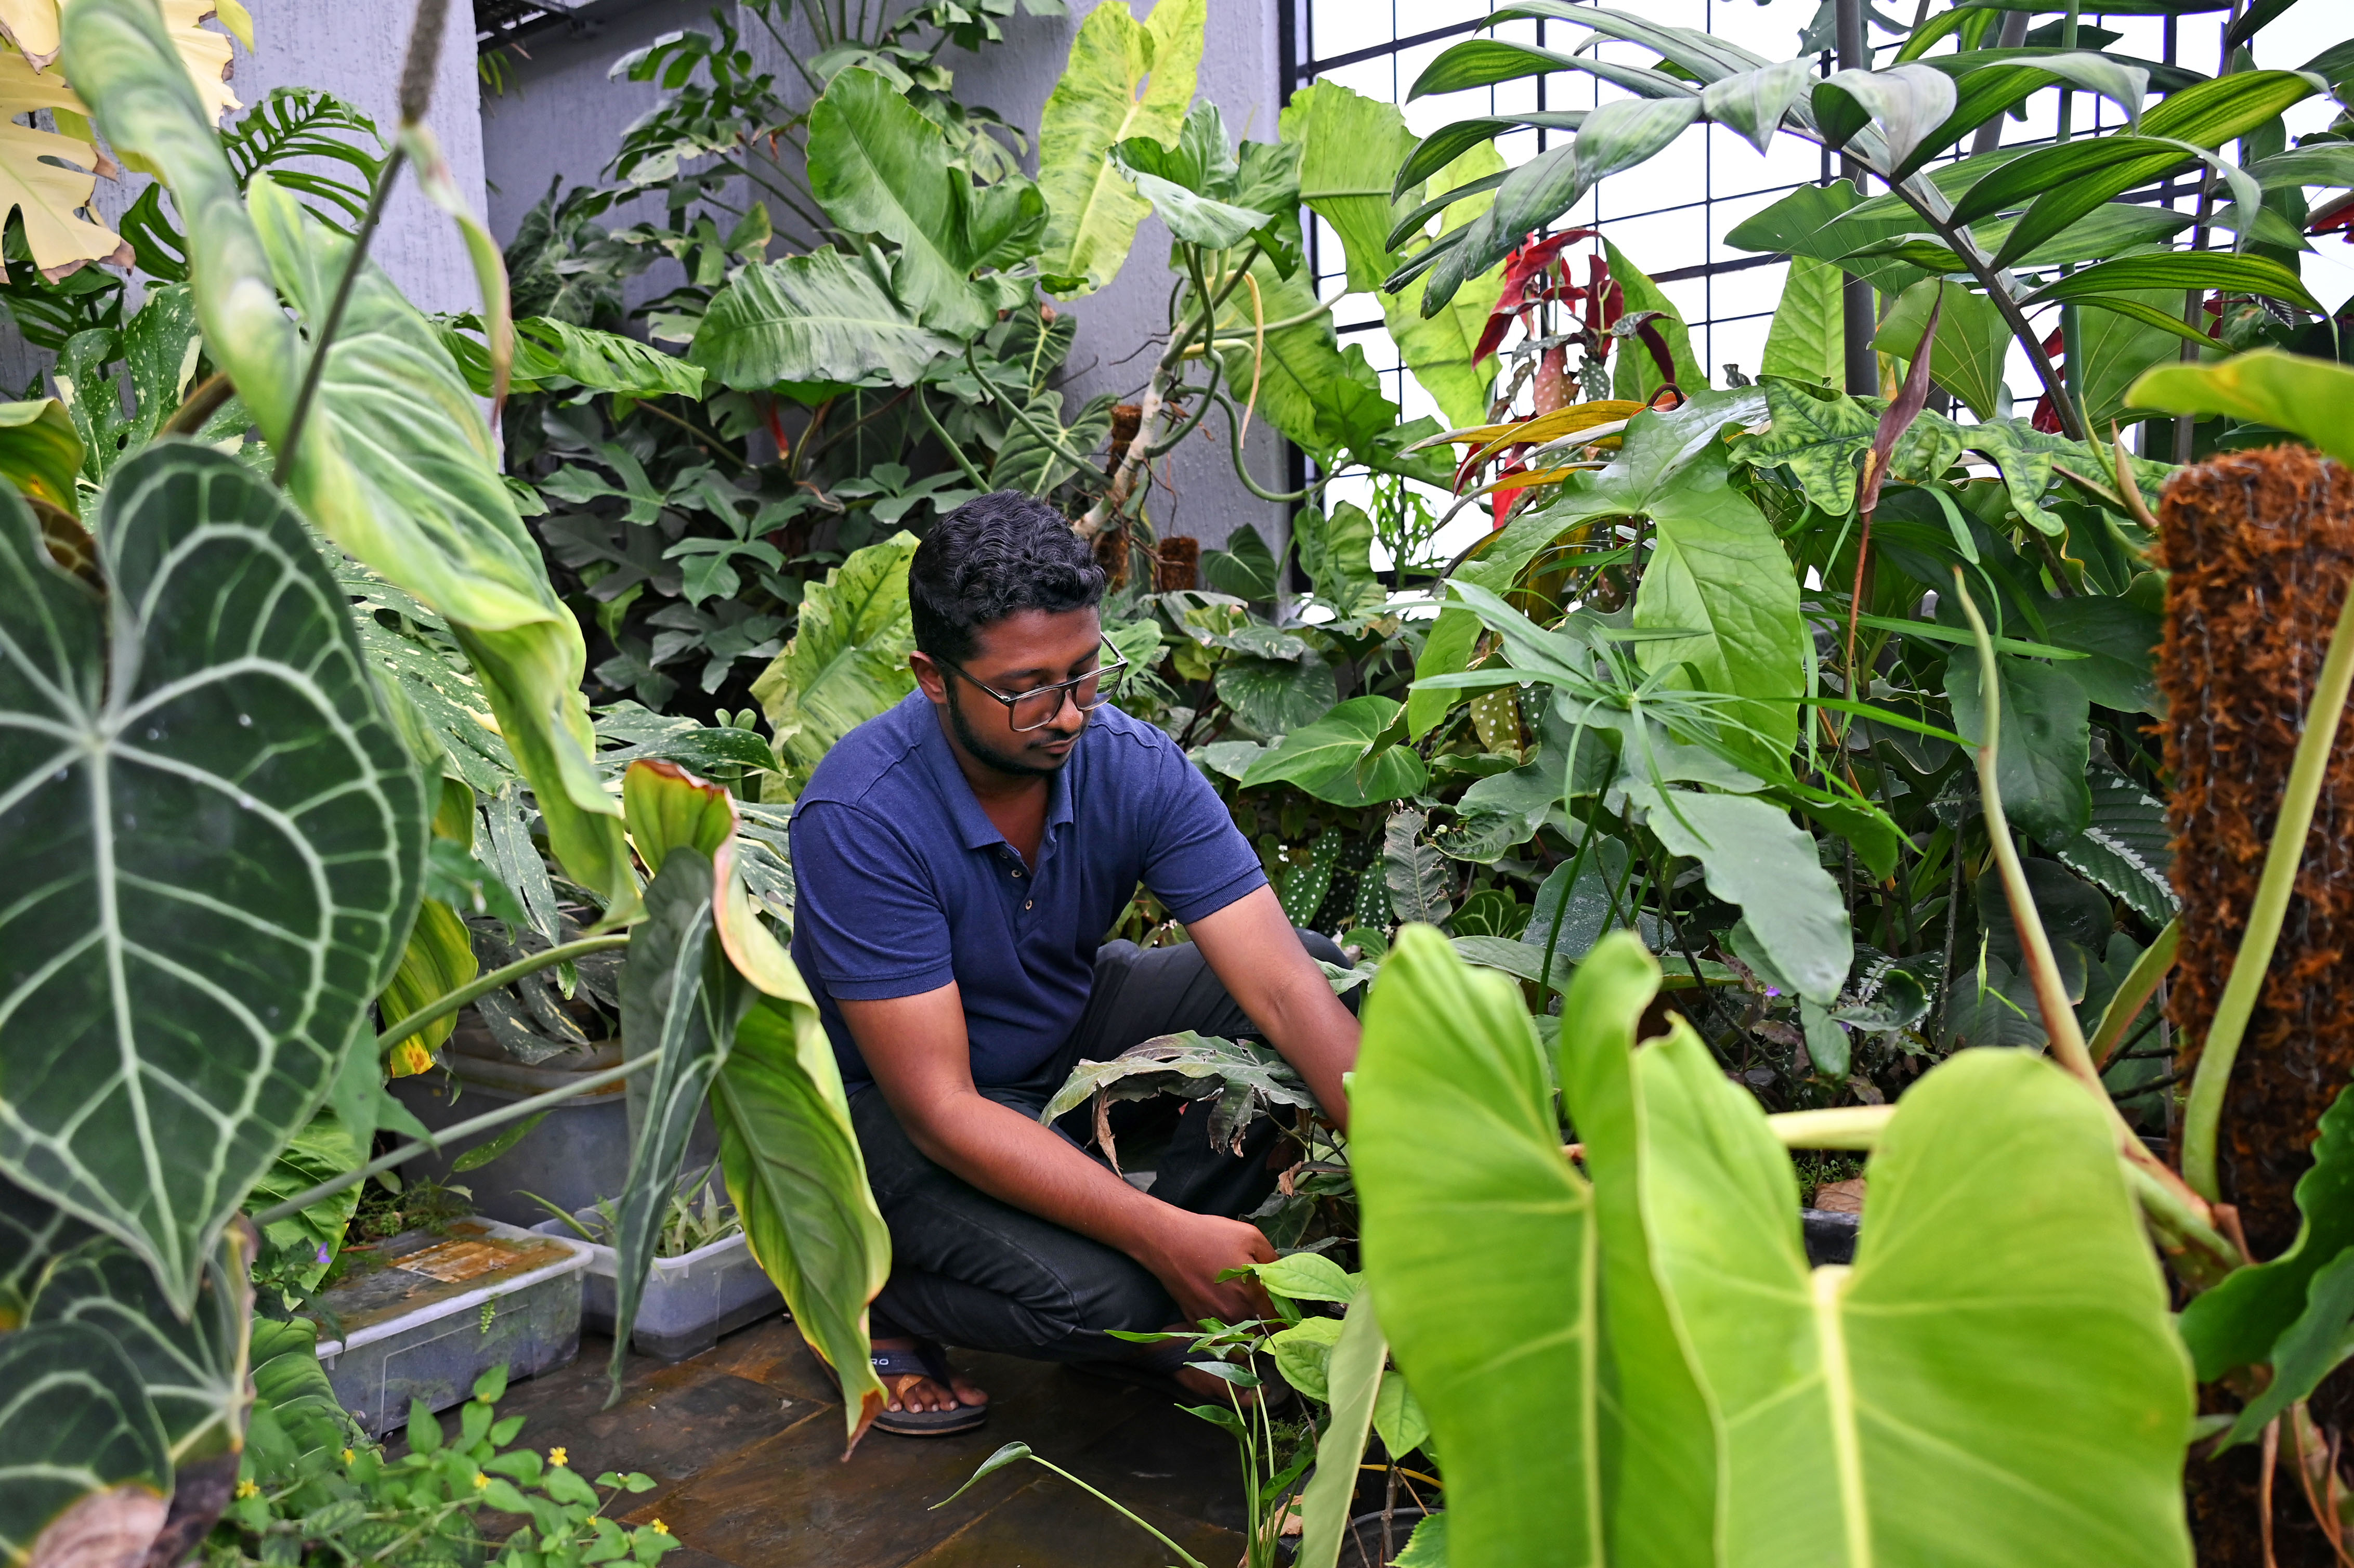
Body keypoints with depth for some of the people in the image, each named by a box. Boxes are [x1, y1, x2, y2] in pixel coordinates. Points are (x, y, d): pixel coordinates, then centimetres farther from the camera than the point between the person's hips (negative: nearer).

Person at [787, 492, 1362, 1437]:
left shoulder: (1133, 766, -19)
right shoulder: (859, 818, -30)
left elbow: (1283, 984, -22)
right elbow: (939, 1109, -30)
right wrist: (1164, 1234, -37)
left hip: (1073, 1030, 6)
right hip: (890, 1105, -5)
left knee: (1320, 970, -15)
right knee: (1088, 1294, -30)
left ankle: (1151, 1313, -3)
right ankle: (873, 1286, 4)